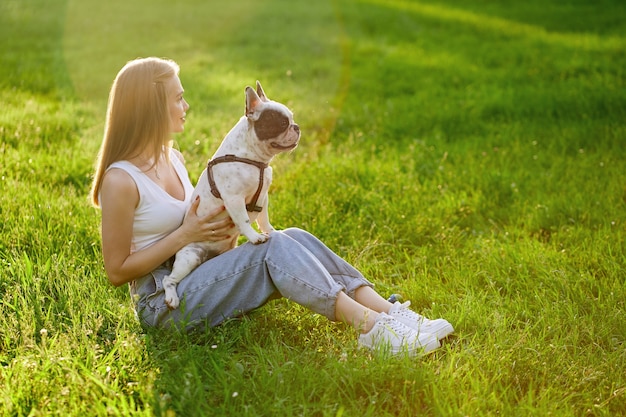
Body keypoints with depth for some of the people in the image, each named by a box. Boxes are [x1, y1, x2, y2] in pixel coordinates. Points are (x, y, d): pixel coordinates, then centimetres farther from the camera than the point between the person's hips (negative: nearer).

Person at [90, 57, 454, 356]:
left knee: (295, 238, -14)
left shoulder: (174, 158, 11)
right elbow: (117, 271, -13)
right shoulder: (120, 180, -15)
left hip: (196, 280, 8)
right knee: (275, 248, -26)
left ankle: (389, 312, -24)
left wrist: (220, 225, 0)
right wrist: (185, 235, -16)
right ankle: (371, 327, -31)